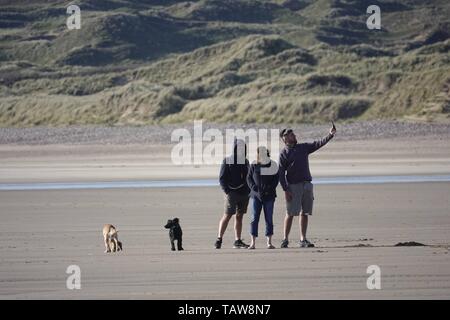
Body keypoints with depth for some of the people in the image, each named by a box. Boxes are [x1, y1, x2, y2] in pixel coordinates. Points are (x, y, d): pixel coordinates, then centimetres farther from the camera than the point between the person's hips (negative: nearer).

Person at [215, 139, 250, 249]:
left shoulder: (245, 161, 13)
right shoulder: (227, 161, -3)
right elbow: (222, 178, -5)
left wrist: (249, 191, 9)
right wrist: (227, 191, -15)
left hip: (244, 194, 5)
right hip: (232, 193, -5)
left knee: (239, 217, 6)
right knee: (227, 216, -5)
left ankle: (238, 241, 7)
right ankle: (219, 239, 2)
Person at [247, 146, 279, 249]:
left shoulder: (272, 165, 1)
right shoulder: (254, 165, 4)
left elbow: (276, 179, 2)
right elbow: (249, 178, 6)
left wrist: (269, 189, -11)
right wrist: (254, 188, -10)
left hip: (269, 196, -1)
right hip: (256, 195, 1)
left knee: (269, 219, 2)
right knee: (254, 218, -3)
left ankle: (269, 242, 8)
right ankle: (253, 243, -2)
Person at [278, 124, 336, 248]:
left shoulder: (303, 147, 13)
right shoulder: (284, 154, -3)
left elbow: (318, 144, 8)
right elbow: (281, 173, -6)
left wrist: (330, 135, -7)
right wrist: (286, 190, -13)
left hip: (307, 184, 5)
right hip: (293, 185, -5)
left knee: (305, 213, 5)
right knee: (290, 213, -5)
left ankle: (303, 240, 9)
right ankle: (285, 239, 2)